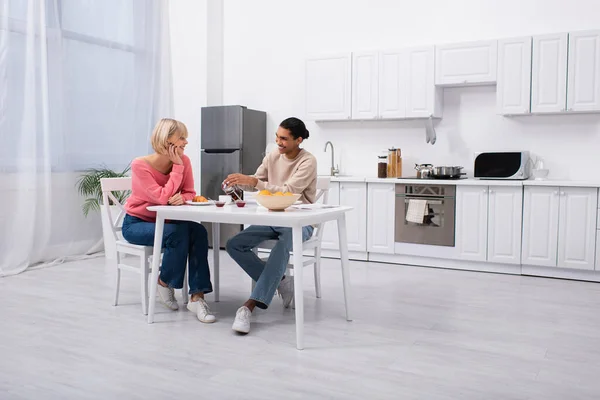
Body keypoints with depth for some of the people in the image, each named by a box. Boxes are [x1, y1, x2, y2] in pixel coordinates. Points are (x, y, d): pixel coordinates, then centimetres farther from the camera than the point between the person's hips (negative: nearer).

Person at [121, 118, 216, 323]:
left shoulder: (183, 160, -8)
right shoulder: (140, 165, -22)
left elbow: (189, 193, -5)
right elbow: (163, 197, -29)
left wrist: (182, 198, -29)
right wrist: (177, 167, -27)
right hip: (136, 223, -5)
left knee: (198, 232, -26)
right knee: (178, 233, -33)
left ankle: (197, 297, -25)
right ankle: (164, 283, -5)